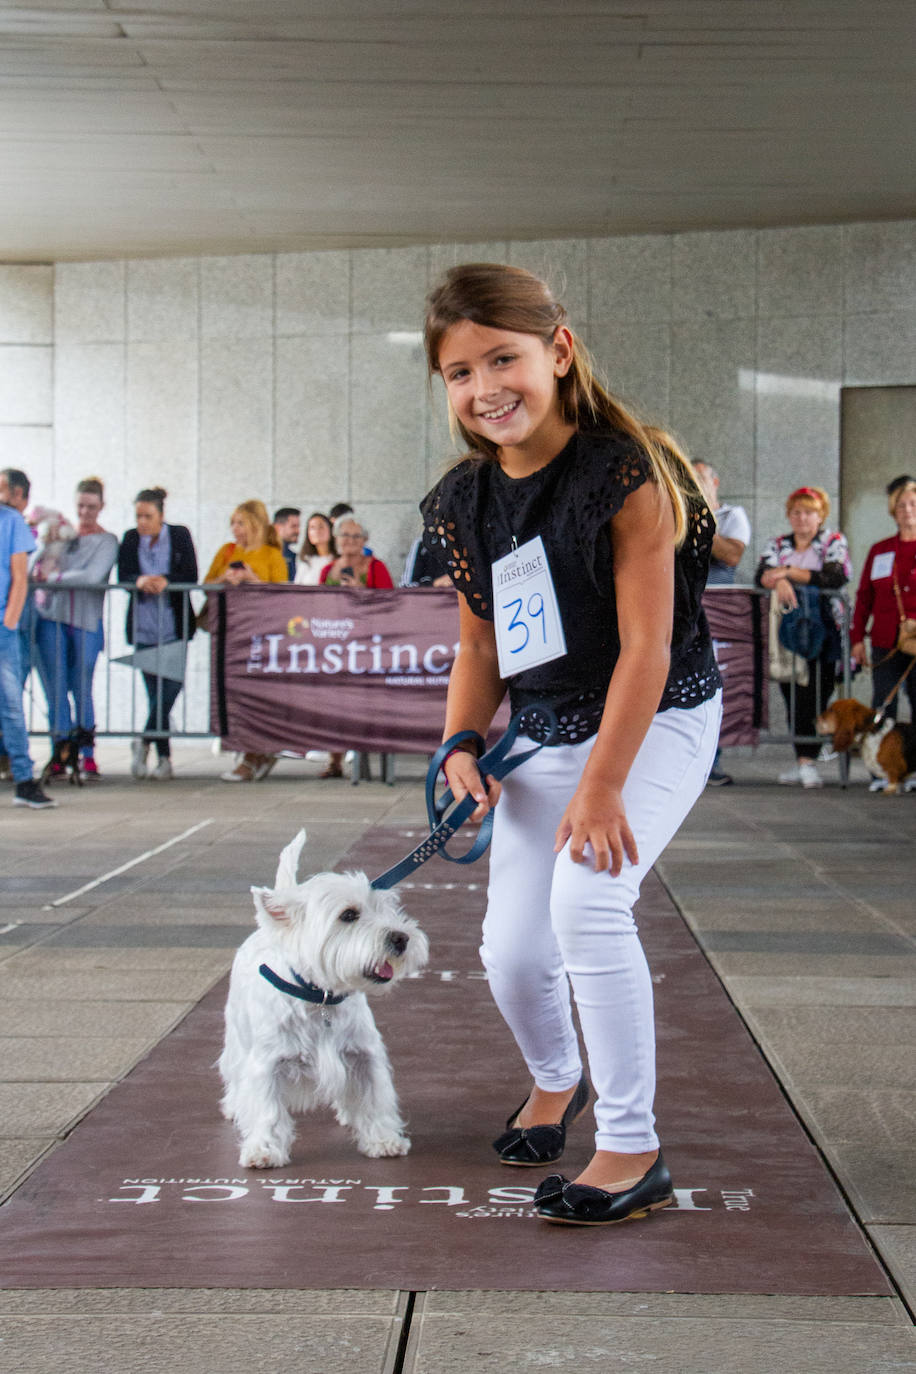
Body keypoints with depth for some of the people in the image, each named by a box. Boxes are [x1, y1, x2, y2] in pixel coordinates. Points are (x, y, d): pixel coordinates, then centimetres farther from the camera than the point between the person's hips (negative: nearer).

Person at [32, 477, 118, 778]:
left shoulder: (106, 541, 3)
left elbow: (92, 576, -13)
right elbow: (32, 570, 16)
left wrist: (51, 578, -14)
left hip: (85, 622, -3)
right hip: (51, 617, 3)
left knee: (82, 690, -1)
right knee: (55, 689, -1)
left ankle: (87, 754, 6)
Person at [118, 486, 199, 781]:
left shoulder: (180, 535, 1)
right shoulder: (130, 539, 6)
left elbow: (191, 576, -6)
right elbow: (123, 576, -2)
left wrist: (165, 580, -25)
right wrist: (140, 580, -25)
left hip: (174, 625, -1)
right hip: (144, 626, 1)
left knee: (172, 685, -13)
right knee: (156, 692, 2)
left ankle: (144, 741, 2)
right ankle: (163, 758, 7)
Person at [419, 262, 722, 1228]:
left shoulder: (625, 474, -22)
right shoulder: (464, 504, -2)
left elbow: (646, 646, -23)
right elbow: (479, 646, 9)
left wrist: (602, 788, -24)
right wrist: (461, 748, -7)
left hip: (660, 722, -6)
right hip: (546, 734, 6)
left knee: (585, 899, -28)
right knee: (510, 948, 4)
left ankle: (632, 1150, -16)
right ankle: (555, 1080, 40)